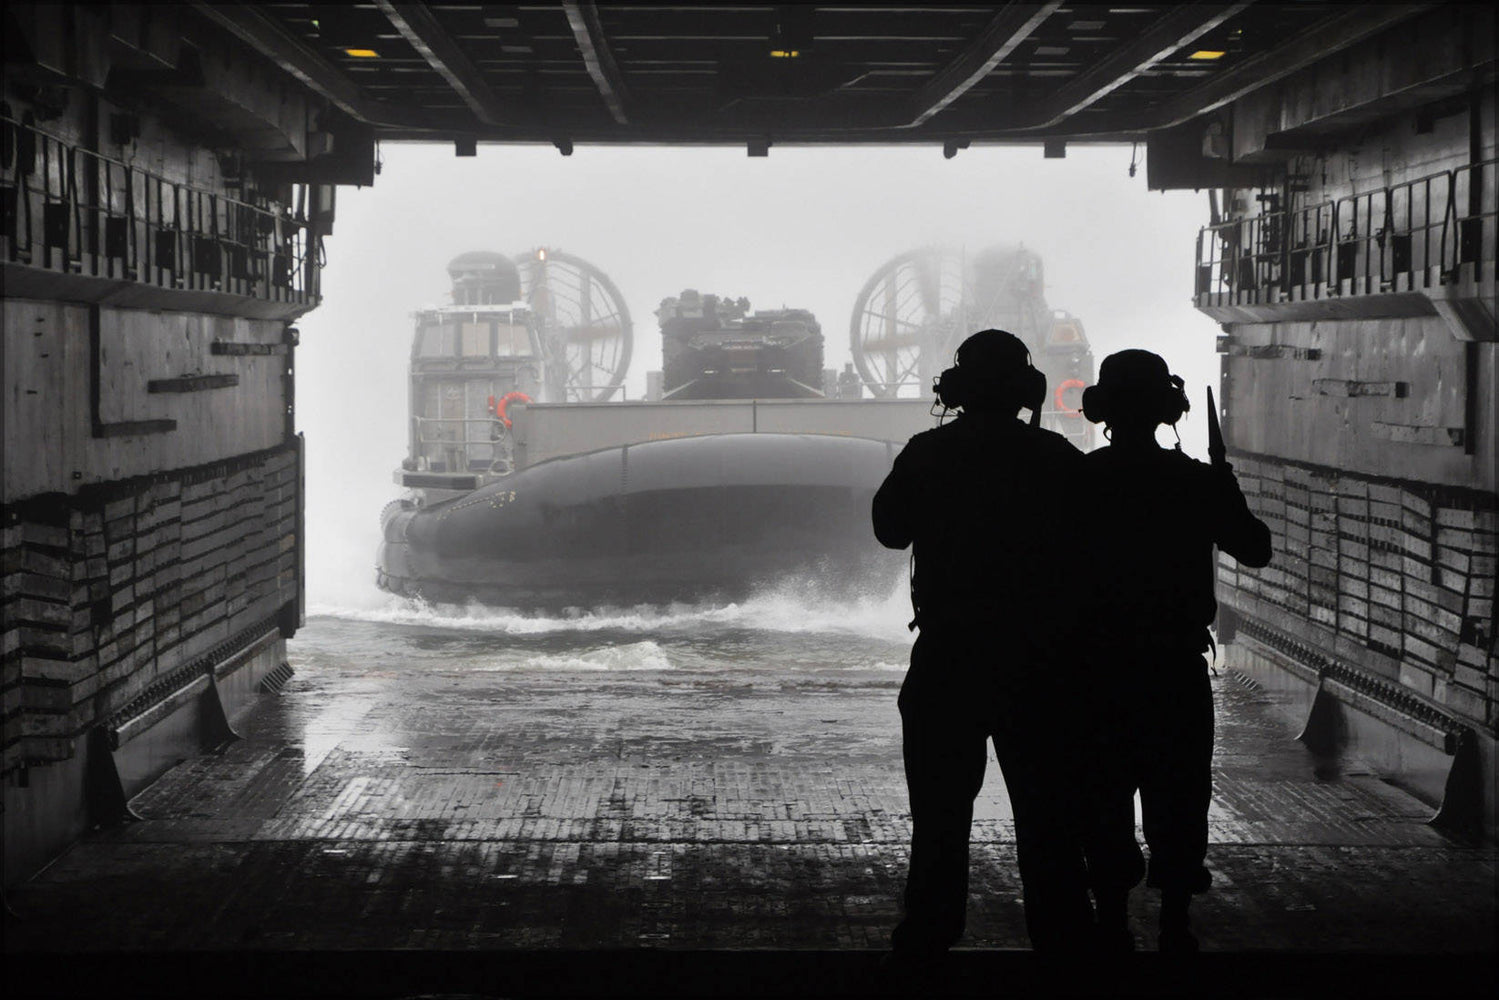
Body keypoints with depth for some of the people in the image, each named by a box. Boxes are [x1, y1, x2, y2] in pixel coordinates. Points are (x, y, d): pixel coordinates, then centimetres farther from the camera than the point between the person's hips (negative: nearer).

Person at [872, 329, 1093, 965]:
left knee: (940, 814, 7)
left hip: (948, 656, 0)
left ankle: (926, 942, 9)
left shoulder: (927, 454, -4)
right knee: (1047, 811, 8)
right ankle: (1061, 936, 12)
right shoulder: (1057, 458, -4)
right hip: (1038, 661, 1)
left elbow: (890, 528, 9)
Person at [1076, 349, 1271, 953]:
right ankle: (1175, 928, 12)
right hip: (1177, 672, 0)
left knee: (1106, 803, 8)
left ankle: (1113, 925, 11)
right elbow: (1255, 549, 6)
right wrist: (1225, 493, 18)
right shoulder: (1200, 483, -6)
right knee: (1178, 806, 9)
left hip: (1099, 671, 0)